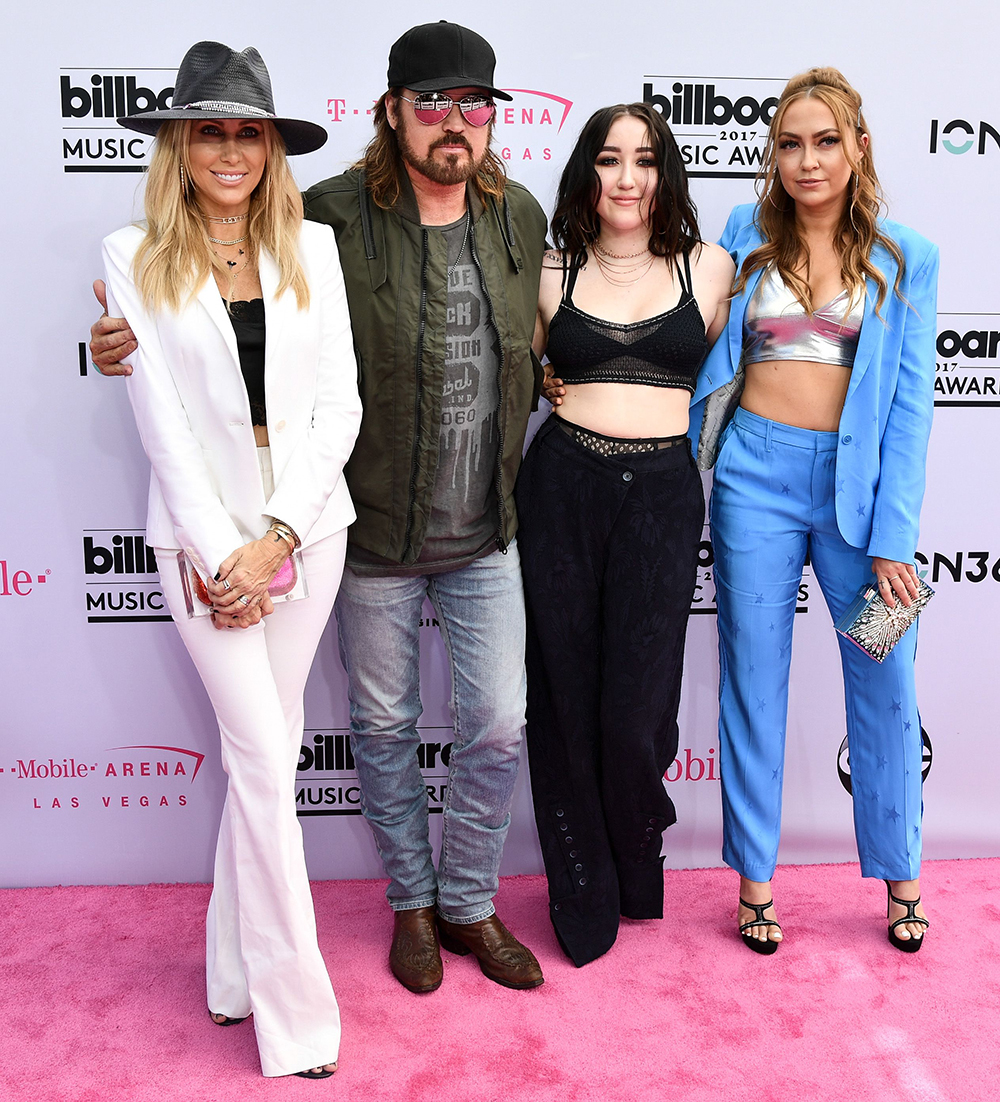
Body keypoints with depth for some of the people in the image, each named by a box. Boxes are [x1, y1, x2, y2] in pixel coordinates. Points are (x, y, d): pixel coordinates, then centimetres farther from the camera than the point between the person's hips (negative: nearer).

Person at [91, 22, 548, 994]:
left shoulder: (519, 216, 2)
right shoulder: (333, 217, -11)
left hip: (486, 533, 3)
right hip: (375, 533, -3)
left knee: (498, 729, 8)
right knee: (384, 728, 12)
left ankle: (468, 903, 33)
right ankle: (412, 903, 37)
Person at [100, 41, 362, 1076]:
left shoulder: (311, 247, 5)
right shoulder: (136, 257, 0)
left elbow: (339, 402, 1)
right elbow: (161, 419, -5)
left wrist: (278, 536, -9)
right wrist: (221, 553, -10)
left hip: (307, 521, 3)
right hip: (203, 531, -2)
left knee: (263, 750, 10)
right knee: (265, 759, -2)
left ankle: (237, 973, 28)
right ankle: (296, 1018, 11)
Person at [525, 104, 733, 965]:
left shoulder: (710, 268, 8)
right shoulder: (553, 273, 7)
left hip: (662, 493, -1)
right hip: (561, 488, 1)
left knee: (634, 702, -3)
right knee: (567, 693, 5)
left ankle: (638, 869, 28)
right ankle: (584, 895, 25)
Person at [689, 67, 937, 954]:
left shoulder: (907, 258, 4)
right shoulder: (745, 234, 6)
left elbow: (911, 401, 0)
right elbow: (710, 357, 13)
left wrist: (894, 536, -6)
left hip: (858, 477, 0)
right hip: (756, 474, 0)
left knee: (885, 680, 6)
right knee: (754, 679, 6)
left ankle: (899, 875, 27)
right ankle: (755, 876, 21)